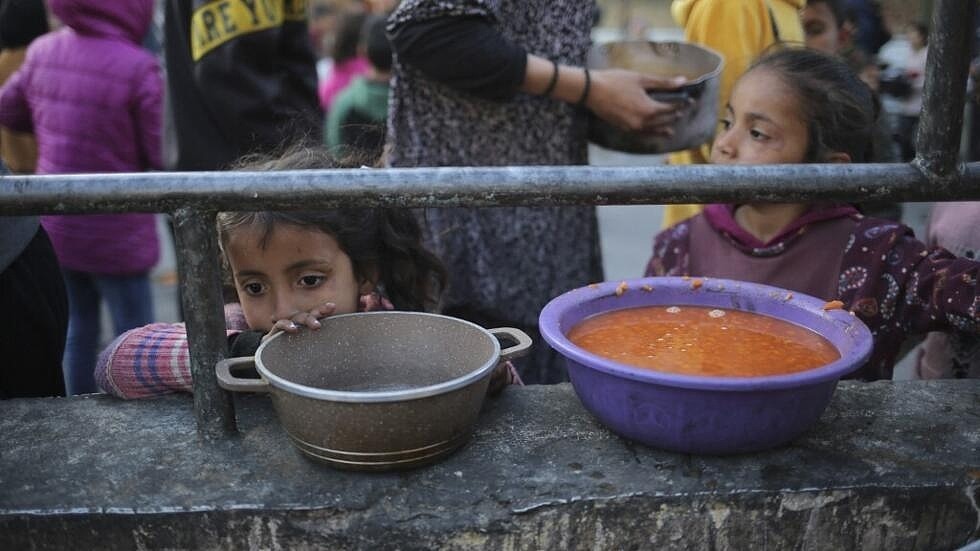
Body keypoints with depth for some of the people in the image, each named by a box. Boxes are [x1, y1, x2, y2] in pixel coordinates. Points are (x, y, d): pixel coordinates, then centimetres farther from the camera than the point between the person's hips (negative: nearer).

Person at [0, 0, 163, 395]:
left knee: (78, 325, 20)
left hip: (55, 225, 6)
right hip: (116, 232, -6)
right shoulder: (138, 68, -21)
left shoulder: (43, 52, -1)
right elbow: (162, 157, -15)